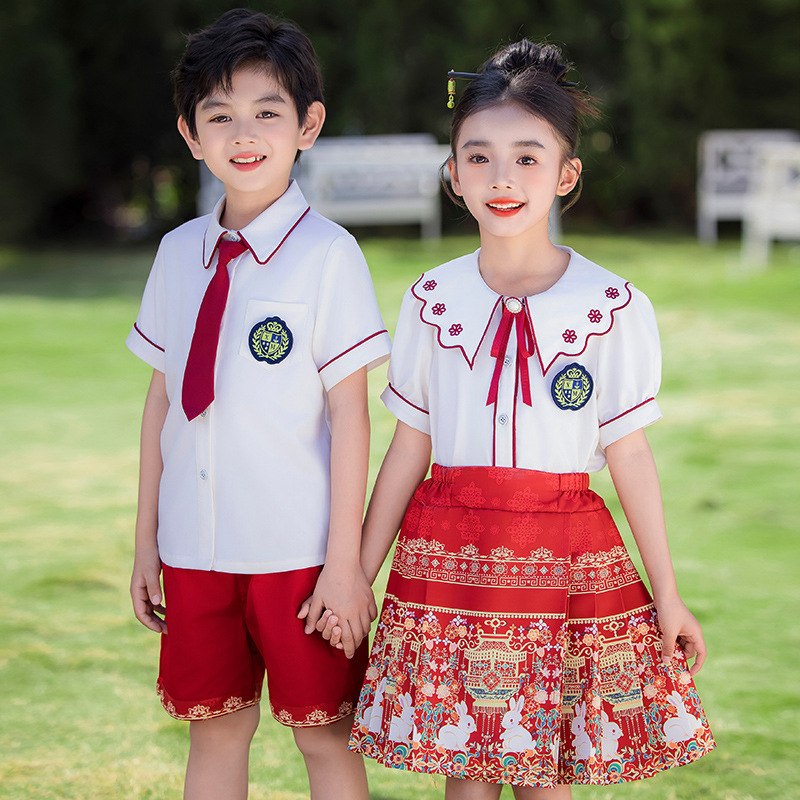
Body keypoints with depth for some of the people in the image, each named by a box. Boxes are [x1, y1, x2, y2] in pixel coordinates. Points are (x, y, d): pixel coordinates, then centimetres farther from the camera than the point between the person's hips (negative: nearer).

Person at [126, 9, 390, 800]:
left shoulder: (327, 254, -8)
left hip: (298, 552, -4)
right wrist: (145, 540, 10)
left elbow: (350, 413, -9)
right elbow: (162, 399, 10)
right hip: (196, 549, 5)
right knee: (214, 730, 13)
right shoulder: (180, 253, 6)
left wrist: (344, 559, -11)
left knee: (324, 734, 6)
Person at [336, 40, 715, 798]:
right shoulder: (432, 301, 2)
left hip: (564, 560, -1)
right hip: (449, 558, 2)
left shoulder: (613, 307, -4)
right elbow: (409, 446, 8)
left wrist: (667, 594, 5)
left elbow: (629, 452, 2)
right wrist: (357, 576, 9)